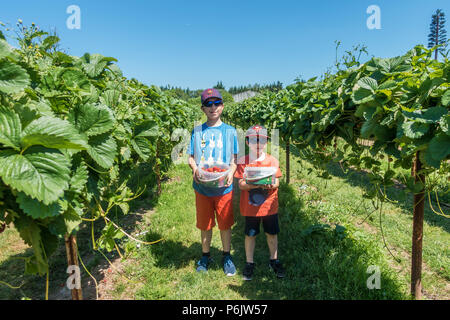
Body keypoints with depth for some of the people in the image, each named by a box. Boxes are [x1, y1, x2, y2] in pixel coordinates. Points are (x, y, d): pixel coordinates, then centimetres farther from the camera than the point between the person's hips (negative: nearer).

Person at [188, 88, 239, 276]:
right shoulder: (197, 131, 5)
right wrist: (195, 169, -15)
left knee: (225, 224, 10)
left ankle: (227, 257, 30)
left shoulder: (230, 131, 3)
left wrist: (231, 172, -15)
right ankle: (205, 256, 33)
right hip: (202, 186, 1)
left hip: (224, 187, -1)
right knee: (205, 224, 13)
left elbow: (235, 158, 4)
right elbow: (191, 157, 5)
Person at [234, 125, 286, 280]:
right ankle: (249, 263, 29)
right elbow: (241, 185, -10)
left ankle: (274, 260, 35)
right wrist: (256, 184, -26)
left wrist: (270, 185, -25)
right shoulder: (242, 161, -5)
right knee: (250, 235, 11)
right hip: (250, 207, -1)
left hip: (270, 205, 1)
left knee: (272, 233, 14)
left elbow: (277, 182, -2)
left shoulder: (272, 160, -1)